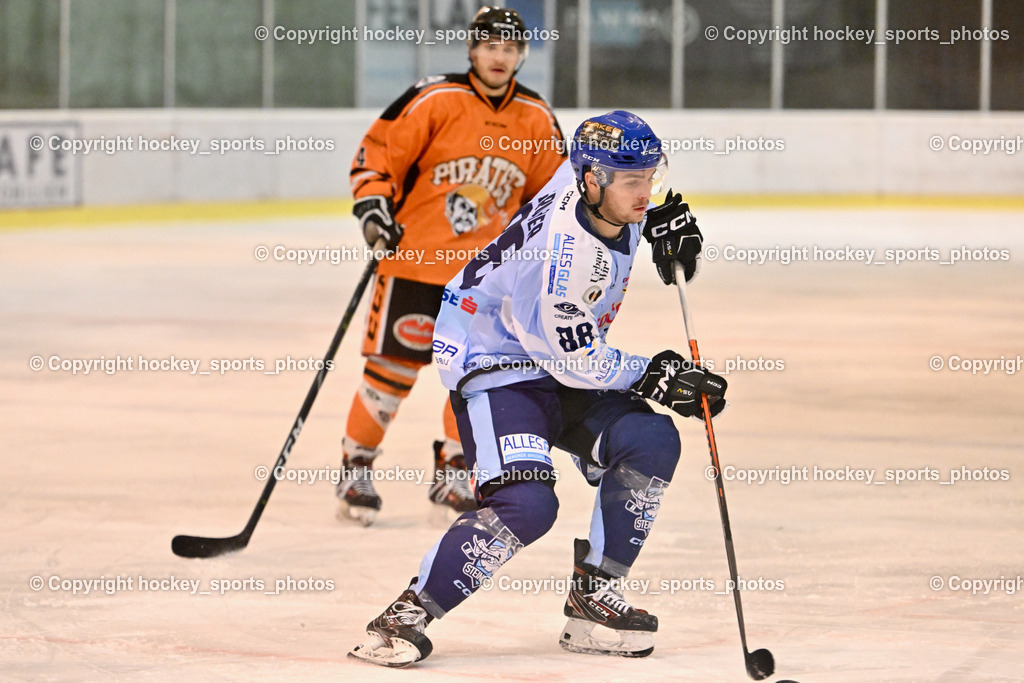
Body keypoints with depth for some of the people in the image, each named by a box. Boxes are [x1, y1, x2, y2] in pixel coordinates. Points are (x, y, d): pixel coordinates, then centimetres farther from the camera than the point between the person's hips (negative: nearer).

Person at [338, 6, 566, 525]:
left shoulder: (536, 119, 4)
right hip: (415, 257, -4)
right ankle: (355, 467, 10)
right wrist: (373, 203, -20)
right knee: (393, 366, -4)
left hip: (486, 269, 4)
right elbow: (377, 151, -8)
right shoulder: (434, 101, -11)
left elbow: (547, 189, 17)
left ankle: (453, 473, 16)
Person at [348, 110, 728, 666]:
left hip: (561, 358, 9)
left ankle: (593, 598, 1)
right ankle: (406, 616, -15)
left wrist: (661, 219, 4)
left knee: (651, 439, -8)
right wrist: (656, 376, -16)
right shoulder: (563, 254, -33)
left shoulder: (593, 170, -10)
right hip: (495, 366, -9)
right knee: (527, 503, -26)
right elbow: (578, 364, -23)